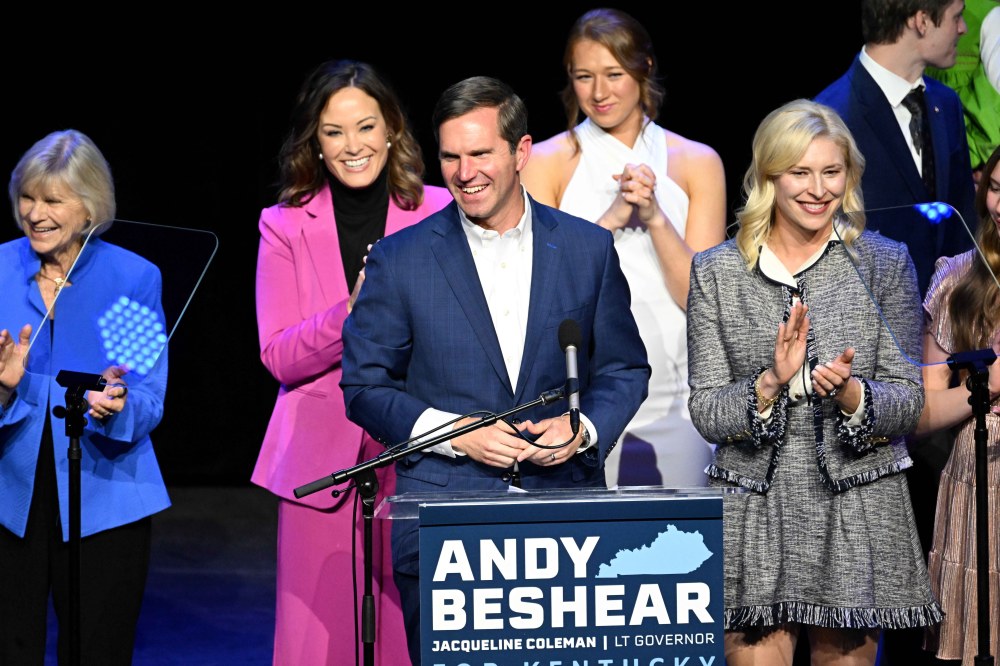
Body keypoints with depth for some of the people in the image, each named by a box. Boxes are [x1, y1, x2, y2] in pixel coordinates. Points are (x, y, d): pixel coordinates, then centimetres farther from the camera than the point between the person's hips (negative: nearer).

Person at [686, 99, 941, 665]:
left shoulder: (885, 263, 4)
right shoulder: (716, 273, 3)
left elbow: (909, 403, 2)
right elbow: (707, 413, 0)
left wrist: (851, 394, -18)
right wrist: (771, 383, -18)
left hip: (858, 512, 1)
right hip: (754, 512, 0)